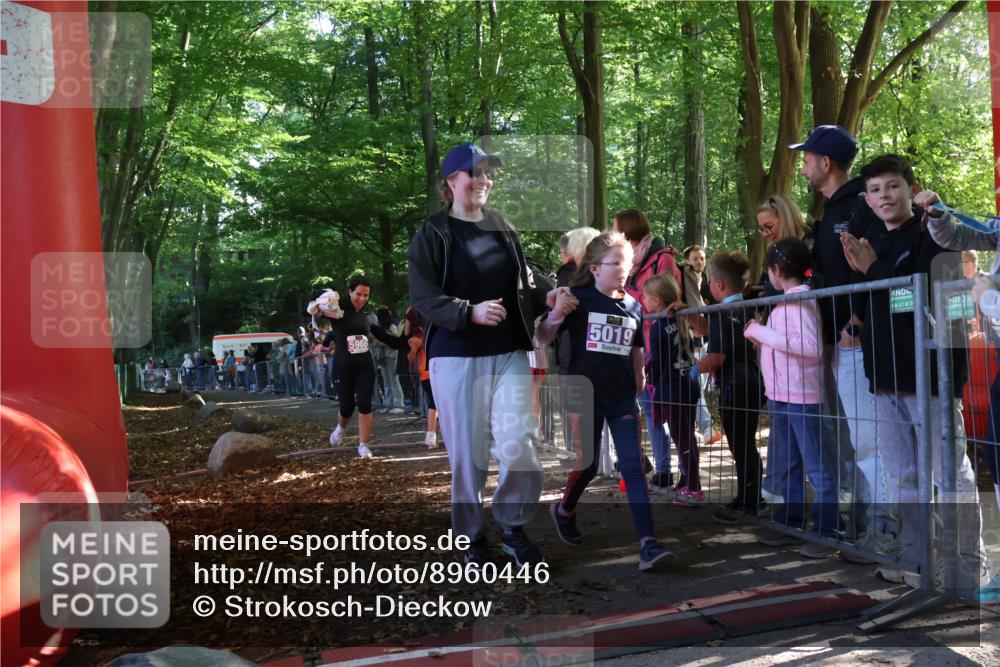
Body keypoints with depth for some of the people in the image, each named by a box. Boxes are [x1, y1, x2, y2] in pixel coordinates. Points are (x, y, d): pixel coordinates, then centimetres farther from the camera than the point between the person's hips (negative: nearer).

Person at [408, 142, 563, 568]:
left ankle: (513, 526, 15)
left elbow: (523, 288, 18)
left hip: (510, 355, 3)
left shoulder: (504, 229, 12)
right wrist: (471, 311, -25)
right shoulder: (432, 234, -1)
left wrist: (546, 299, -4)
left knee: (517, 444, -8)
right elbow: (422, 298, -10)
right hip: (455, 358, -3)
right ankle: (471, 536, 20)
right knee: (467, 451, 3)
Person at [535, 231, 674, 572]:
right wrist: (555, 316, -27)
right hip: (585, 395, -3)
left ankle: (648, 544, -10)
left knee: (633, 467, -6)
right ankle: (564, 510, 38)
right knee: (587, 465, 6)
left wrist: (639, 387, 18)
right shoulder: (578, 300, -7)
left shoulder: (632, 306, 5)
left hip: (622, 398, 3)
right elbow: (542, 339, -7)